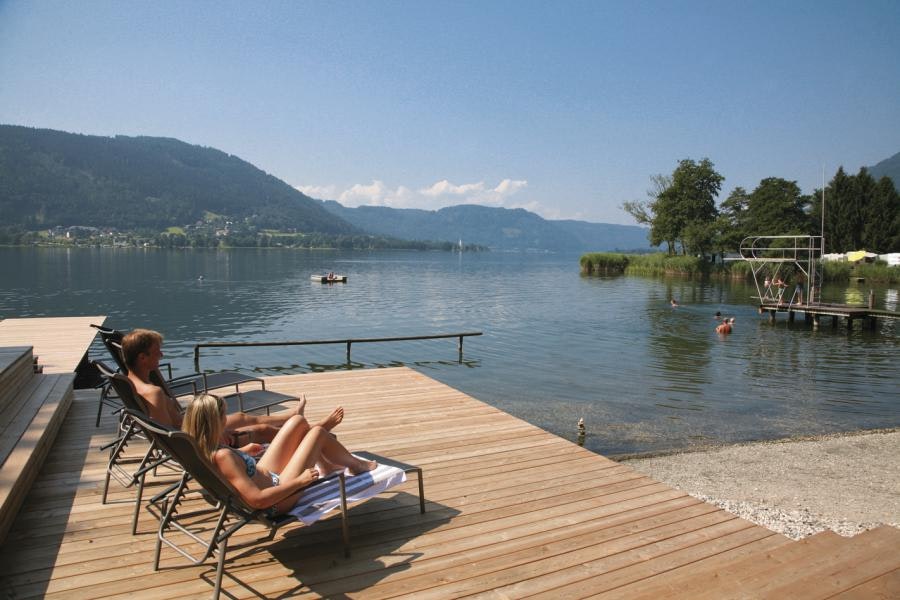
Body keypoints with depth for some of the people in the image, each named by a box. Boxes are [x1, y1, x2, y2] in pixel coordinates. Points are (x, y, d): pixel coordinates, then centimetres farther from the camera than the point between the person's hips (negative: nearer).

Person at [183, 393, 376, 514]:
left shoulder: (199, 448, -10)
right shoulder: (222, 457, -36)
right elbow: (258, 500, -35)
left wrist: (243, 451, 17)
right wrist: (300, 481, -26)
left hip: (265, 477, 9)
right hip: (276, 502, -9)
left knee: (298, 421, 10)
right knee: (318, 432, -2)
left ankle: (325, 466, 34)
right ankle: (356, 465, 27)